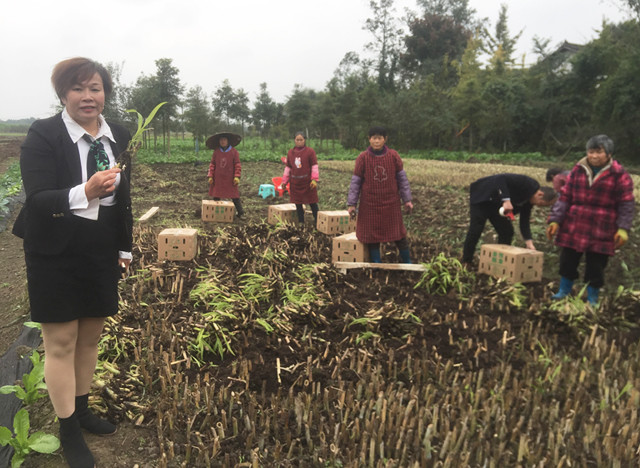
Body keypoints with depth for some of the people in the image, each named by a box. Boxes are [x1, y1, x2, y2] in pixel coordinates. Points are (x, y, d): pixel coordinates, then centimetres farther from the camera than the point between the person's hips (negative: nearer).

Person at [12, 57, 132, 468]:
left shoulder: (120, 136, 1)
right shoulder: (43, 135, -13)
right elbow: (36, 199, -20)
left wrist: (126, 248, 12)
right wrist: (84, 192, -38)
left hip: (102, 254, 5)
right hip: (56, 255, -4)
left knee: (91, 337, 16)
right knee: (61, 343, 6)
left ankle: (82, 409, 36)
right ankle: (69, 431, 21)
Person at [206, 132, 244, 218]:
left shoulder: (234, 151, -3)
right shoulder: (216, 152, 4)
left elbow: (237, 165, -3)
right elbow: (212, 164, 6)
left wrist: (237, 177, -11)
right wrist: (210, 176, -1)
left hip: (230, 179, -3)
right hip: (217, 179, 3)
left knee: (235, 196, 0)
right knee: (216, 196, 9)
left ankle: (240, 212, 8)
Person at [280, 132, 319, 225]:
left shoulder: (310, 151, -4)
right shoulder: (290, 152, 9)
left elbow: (314, 166, -6)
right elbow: (288, 168, 14)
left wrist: (314, 179, -14)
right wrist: (284, 181, 10)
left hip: (308, 182, -4)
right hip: (295, 183, 4)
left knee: (312, 203, 3)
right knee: (298, 203, 9)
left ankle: (317, 220, 14)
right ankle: (301, 222, 20)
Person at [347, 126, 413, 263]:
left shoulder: (393, 155, -2)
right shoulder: (362, 158, -5)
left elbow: (402, 178, 3)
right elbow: (355, 182, -1)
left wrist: (407, 200, 1)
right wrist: (351, 204, -3)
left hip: (391, 203, 1)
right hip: (369, 204, 0)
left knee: (398, 232, 9)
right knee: (372, 233, 5)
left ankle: (407, 261, 23)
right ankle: (376, 262, 20)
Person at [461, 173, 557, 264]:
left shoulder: (529, 201, 1)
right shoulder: (526, 183, -24)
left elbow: (524, 221, 2)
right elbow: (500, 178, -33)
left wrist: (528, 242, -10)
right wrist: (506, 200, -42)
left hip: (496, 205, 9)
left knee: (507, 231, 2)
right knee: (475, 230, -11)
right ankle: (466, 262, 4)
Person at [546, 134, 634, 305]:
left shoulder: (620, 175, -4)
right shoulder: (578, 171, 4)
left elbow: (627, 204, -3)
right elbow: (565, 198, 4)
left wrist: (623, 229, -11)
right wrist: (554, 220, -2)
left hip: (601, 233, -2)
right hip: (573, 228, 3)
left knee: (596, 266, 7)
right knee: (567, 262, 10)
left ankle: (592, 298, 26)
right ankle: (564, 291, 29)